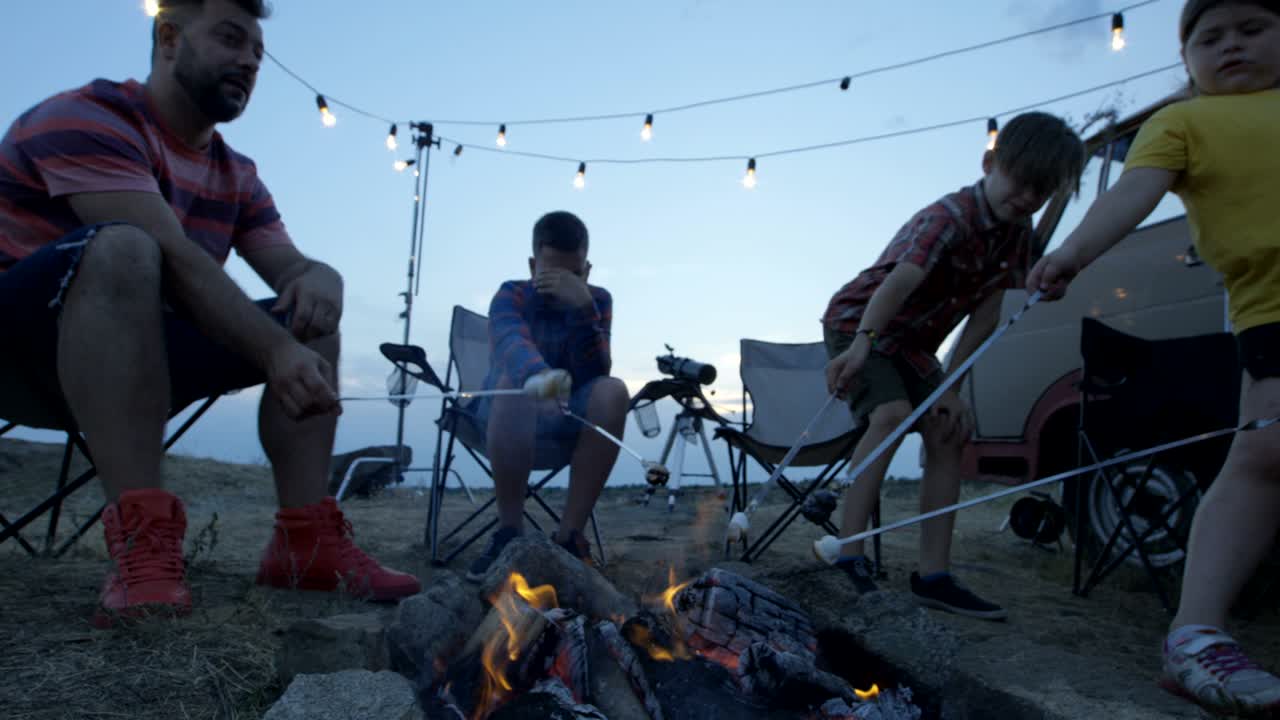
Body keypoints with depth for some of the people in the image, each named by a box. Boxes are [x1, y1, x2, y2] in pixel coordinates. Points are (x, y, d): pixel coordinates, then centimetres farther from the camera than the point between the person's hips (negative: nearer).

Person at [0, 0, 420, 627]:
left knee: (311, 322, -6)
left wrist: (318, 279, -24)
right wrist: (275, 351, -37)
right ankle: (141, 539, -40)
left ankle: (305, 539, -17)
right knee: (124, 247, -35)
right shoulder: (86, 117, -14)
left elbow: (292, 267, 1)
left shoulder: (237, 177, 10)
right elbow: (171, 256, -28)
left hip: (137, 348, 7)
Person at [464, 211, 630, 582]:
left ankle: (570, 535, -25)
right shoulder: (512, 294, -12)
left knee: (612, 390, -28)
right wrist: (537, 376, -60)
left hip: (567, 423, 2)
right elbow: (511, 343, -37)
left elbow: (593, 375, -19)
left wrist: (583, 307, -33)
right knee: (514, 382, -35)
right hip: (507, 423, -2)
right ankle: (509, 532, -26)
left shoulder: (598, 299, -4)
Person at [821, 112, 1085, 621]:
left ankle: (933, 576, 2)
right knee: (893, 413, -30)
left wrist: (949, 386, -9)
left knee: (949, 436, -2)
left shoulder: (1018, 234, -2)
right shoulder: (950, 216, -26)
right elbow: (902, 279, -44)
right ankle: (848, 556, -25)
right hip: (856, 324, -8)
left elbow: (985, 314, -3)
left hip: (913, 343, 8)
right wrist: (863, 343, -60)